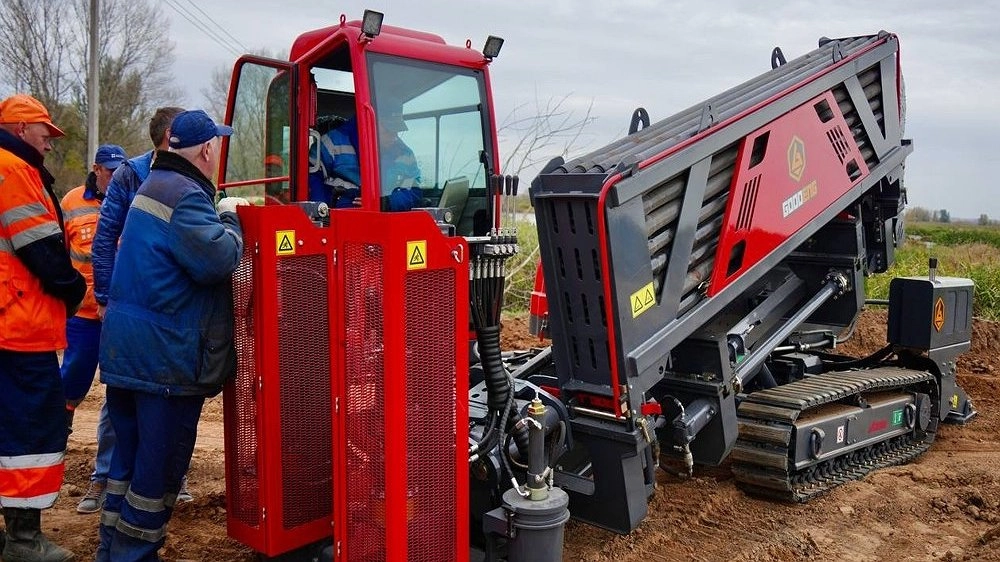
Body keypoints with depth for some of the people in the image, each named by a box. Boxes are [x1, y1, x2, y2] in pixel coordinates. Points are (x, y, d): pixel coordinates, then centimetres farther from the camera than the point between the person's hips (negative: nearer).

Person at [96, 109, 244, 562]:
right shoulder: (187, 196, -17)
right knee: (161, 463, 1)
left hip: (125, 349, 10)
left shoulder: (154, 185, 16)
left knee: (130, 453, 20)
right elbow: (218, 259, -26)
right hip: (167, 355, -10)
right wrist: (229, 219, -8)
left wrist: (221, 214, 11)